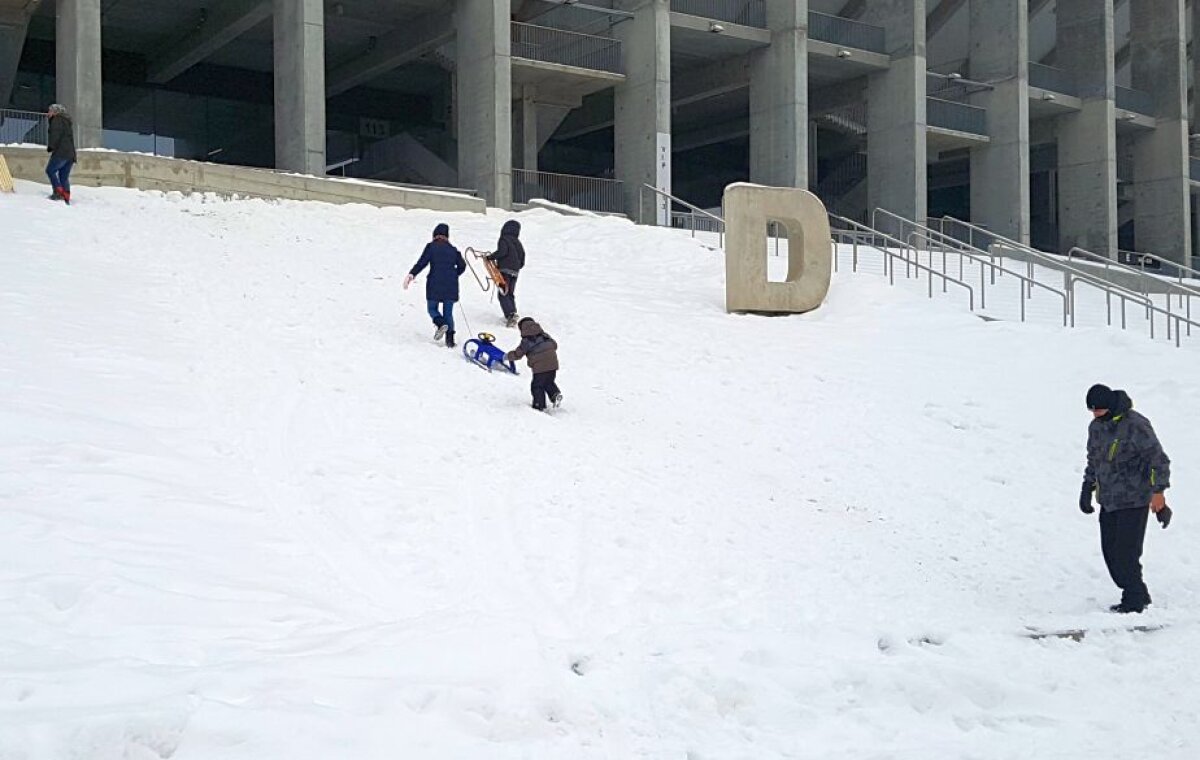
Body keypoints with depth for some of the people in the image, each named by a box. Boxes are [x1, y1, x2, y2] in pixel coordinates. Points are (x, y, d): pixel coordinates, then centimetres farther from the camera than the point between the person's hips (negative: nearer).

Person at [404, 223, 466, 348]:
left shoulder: (431, 247, 0)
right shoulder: (453, 249, 11)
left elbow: (422, 262, -11)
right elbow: (462, 266, 11)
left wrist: (412, 274, -14)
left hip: (435, 285, -3)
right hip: (451, 286, 3)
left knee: (432, 308, 12)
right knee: (448, 312, 9)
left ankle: (441, 324, -19)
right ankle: (450, 339, -1)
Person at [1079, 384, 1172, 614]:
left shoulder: (1135, 426, -15)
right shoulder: (1096, 427, 9)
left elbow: (1159, 459, -13)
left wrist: (1158, 492, -17)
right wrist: (1087, 489, 18)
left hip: (1134, 501, -8)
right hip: (1108, 501, 8)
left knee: (1126, 553, -10)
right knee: (1110, 551, 5)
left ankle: (1134, 602, 3)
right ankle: (1139, 595, 18)